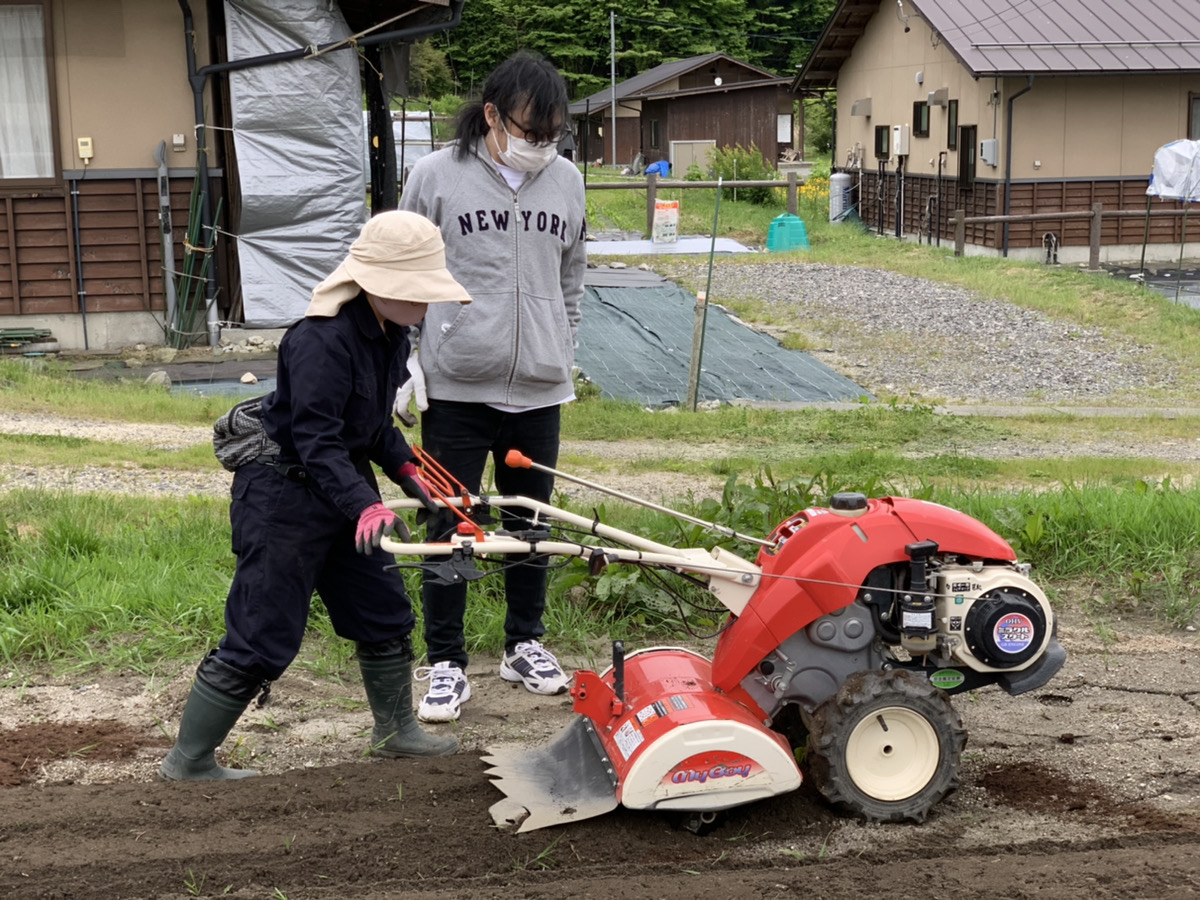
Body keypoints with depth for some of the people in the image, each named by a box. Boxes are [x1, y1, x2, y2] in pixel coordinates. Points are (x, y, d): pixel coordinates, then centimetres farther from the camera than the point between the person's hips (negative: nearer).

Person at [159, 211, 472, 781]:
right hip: (282, 496, -9)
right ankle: (188, 760, 13)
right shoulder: (322, 342, -28)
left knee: (384, 611, 17)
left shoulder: (390, 333, 2)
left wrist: (402, 466, 3)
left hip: (341, 488, 9)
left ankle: (395, 729, 36)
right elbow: (317, 440, -33)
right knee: (261, 639, -3)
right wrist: (364, 506, -43)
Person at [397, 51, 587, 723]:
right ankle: (446, 663, 17)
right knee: (451, 527, 4)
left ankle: (526, 644, 32)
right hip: (455, 386, -3)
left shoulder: (567, 181, 4)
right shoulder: (438, 176, -6)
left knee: (531, 521, 15)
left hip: (538, 388, 3)